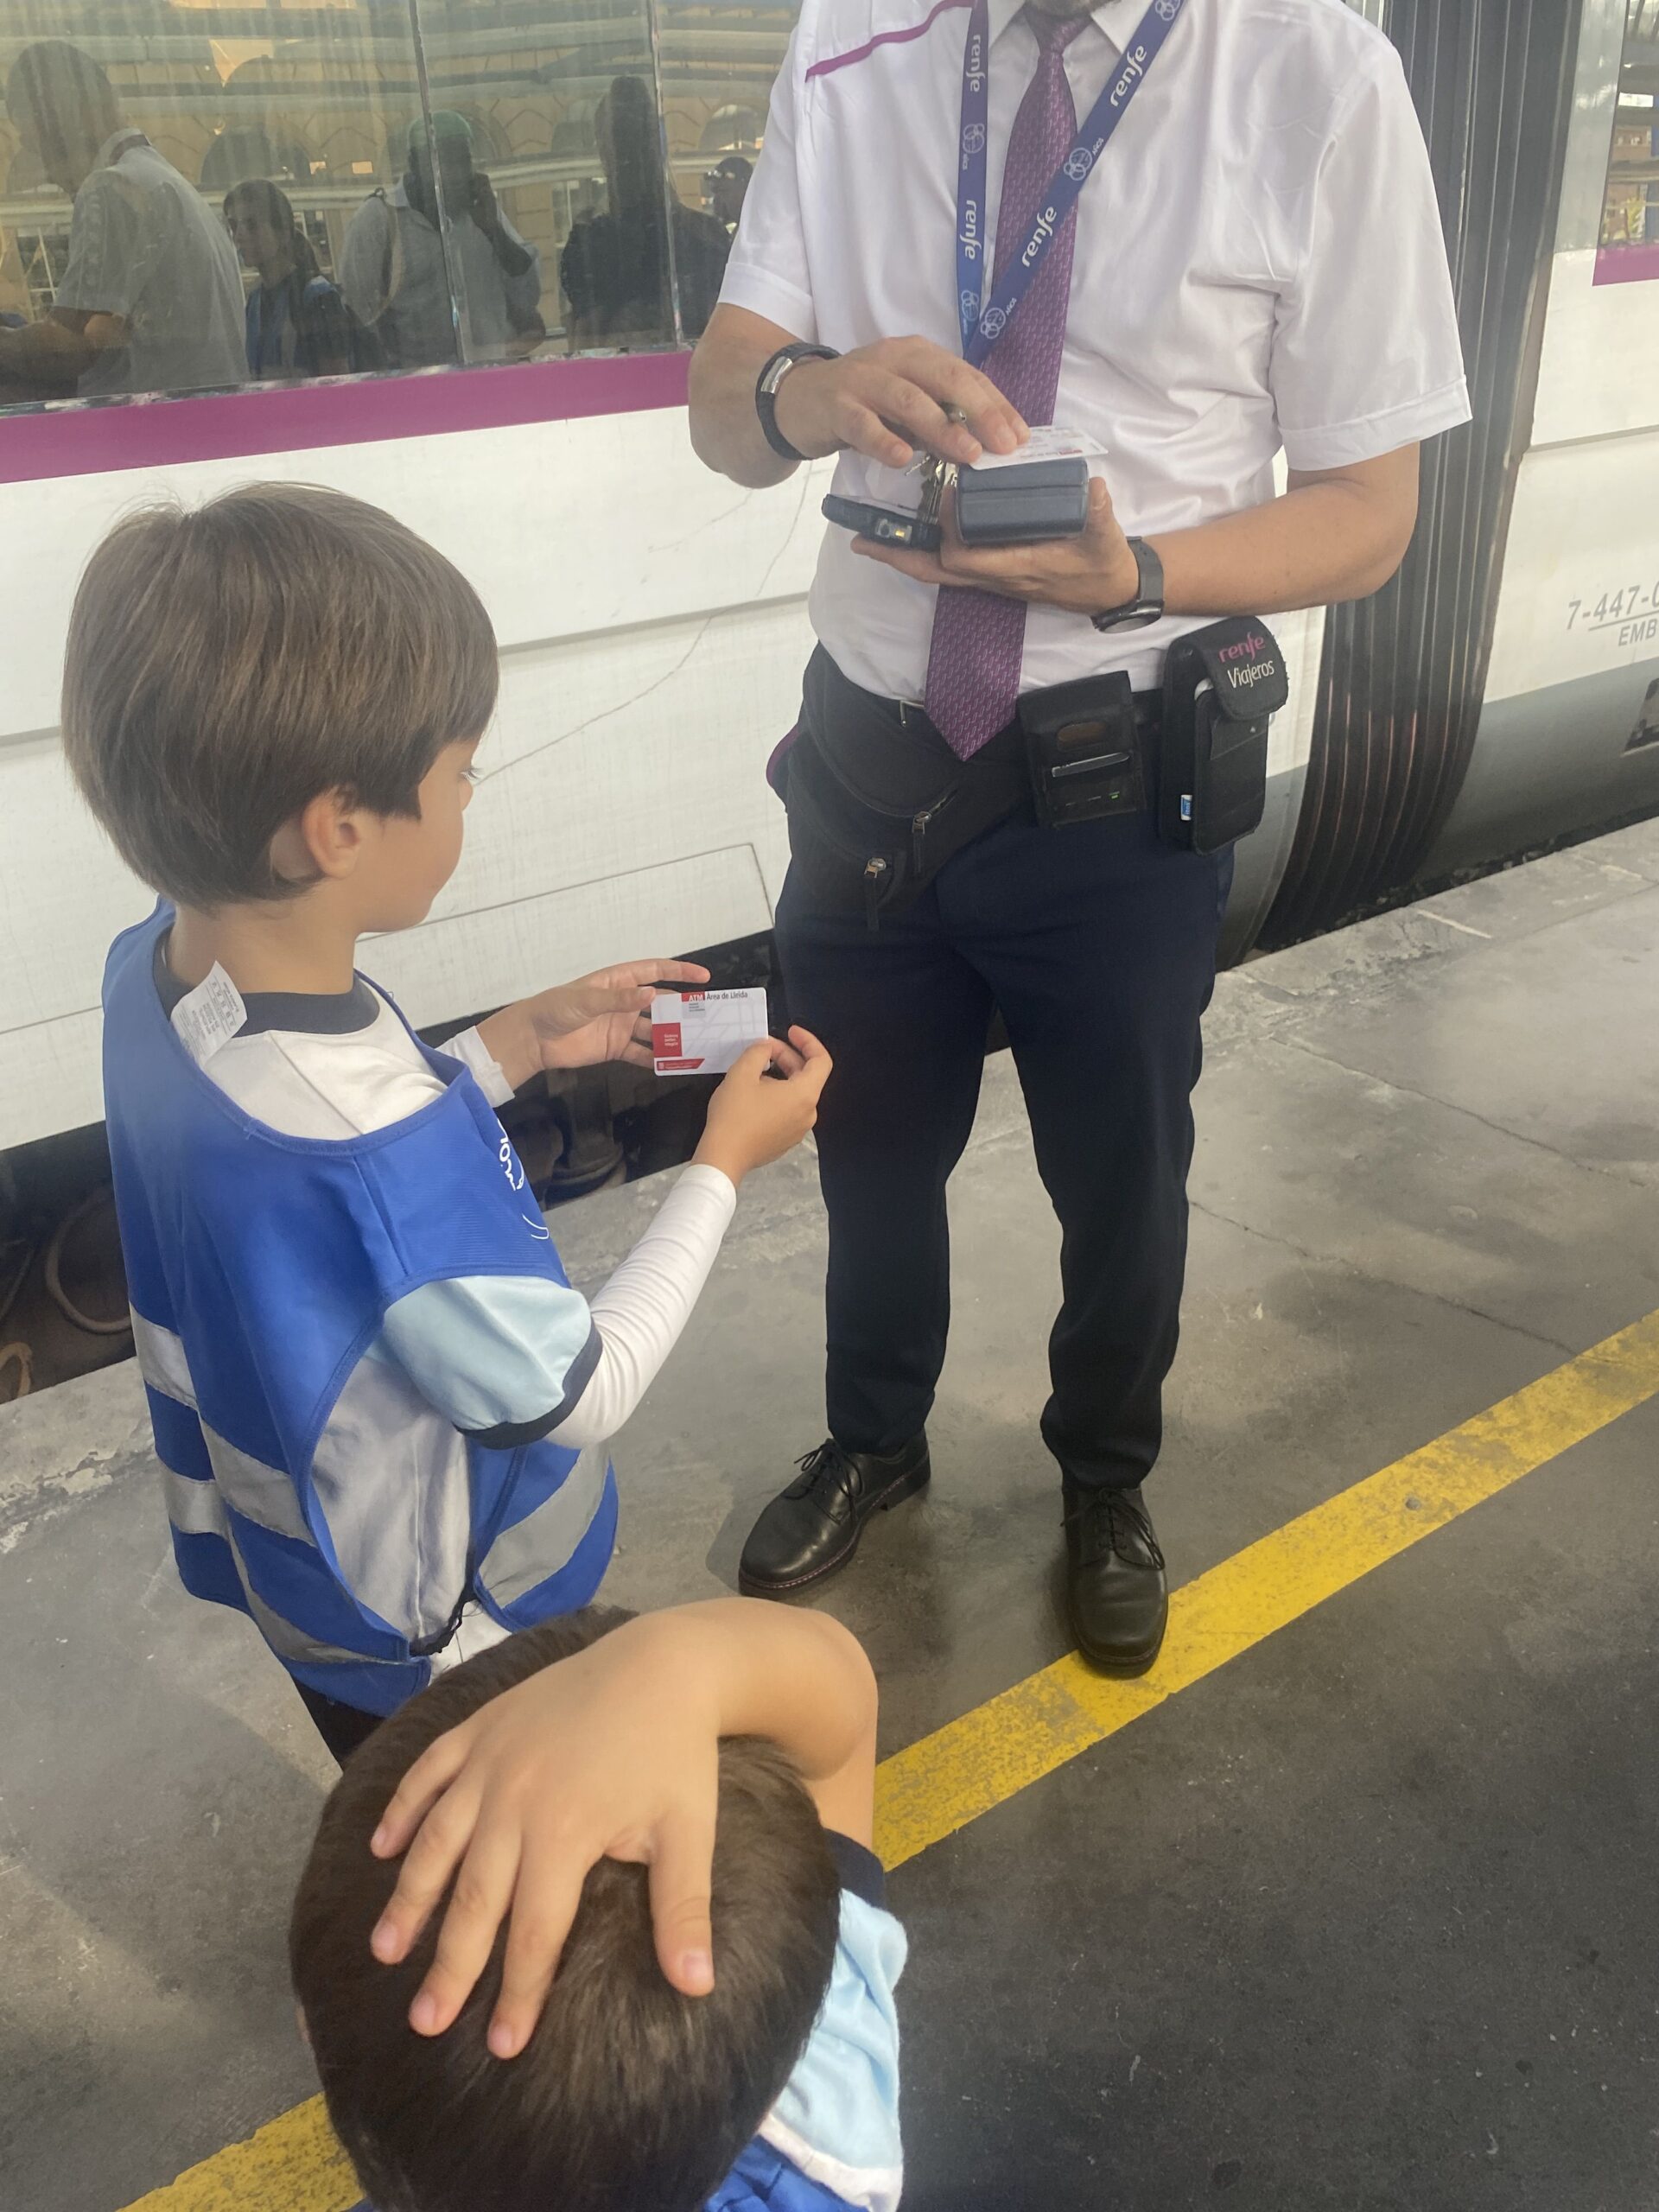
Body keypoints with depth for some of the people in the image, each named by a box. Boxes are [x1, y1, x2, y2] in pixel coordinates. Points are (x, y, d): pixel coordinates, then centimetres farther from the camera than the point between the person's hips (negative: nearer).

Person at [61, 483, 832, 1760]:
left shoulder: (157, 969, -16)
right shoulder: (393, 1168, -42)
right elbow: (580, 1398, -27)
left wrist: (519, 1043, -4)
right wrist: (726, 1165, -18)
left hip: (286, 1550, 7)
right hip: (440, 1638, -7)